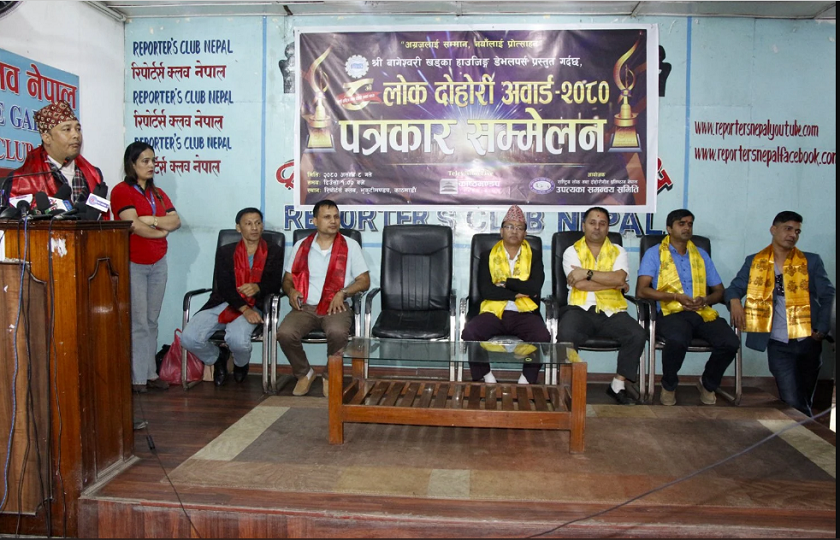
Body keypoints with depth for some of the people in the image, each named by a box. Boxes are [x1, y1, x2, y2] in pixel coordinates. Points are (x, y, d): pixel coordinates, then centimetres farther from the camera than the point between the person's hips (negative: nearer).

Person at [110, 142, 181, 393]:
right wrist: (162, 230, -2)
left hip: (158, 264, 6)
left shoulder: (158, 193, 17)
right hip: (133, 264, -6)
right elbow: (135, 226, -16)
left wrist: (150, 220, -11)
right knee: (138, 322, -7)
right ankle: (137, 377, 0)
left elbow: (175, 221, 3)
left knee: (152, 321, 8)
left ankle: (151, 373, 14)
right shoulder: (121, 191, -4)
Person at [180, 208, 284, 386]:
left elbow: (274, 284, 1)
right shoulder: (225, 252, 11)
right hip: (222, 304, 2)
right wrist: (244, 309, -18)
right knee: (188, 338, -22)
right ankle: (218, 358, 15)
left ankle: (241, 364, 8)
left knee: (237, 339, -34)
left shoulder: (274, 252, 10)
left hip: (253, 307, -2)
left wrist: (258, 287, -24)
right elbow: (224, 287, -2)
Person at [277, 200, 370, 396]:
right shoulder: (301, 246, 14)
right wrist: (291, 290, -7)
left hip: (335, 307, -2)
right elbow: (287, 278, 17)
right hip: (305, 307, 2)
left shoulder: (350, 245, 7)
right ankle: (304, 373, 2)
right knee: (285, 334, -27)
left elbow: (364, 281, 4)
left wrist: (342, 293, -13)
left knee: (338, 333, -35)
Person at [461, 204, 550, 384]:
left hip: (524, 313, 0)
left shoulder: (534, 256, 12)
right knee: (469, 333, -29)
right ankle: (485, 375, -5)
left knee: (543, 337, -31)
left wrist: (505, 282, -4)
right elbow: (485, 290, -4)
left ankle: (527, 379, -8)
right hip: (493, 311, 0)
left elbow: (535, 287, -6)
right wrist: (517, 293, -8)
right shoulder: (488, 256, 11)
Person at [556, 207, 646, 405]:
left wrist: (587, 273, -11)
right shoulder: (572, 251, 8)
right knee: (566, 335, -33)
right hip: (581, 309, -2)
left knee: (637, 335, -24)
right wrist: (614, 284, -3)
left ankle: (618, 385, -6)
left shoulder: (618, 252, 14)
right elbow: (580, 284, -8)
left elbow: (619, 278, -8)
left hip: (612, 311, 2)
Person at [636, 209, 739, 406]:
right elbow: (641, 290, -3)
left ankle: (708, 384, 7)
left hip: (702, 313, 4)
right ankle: (669, 386, -6)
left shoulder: (701, 254, 22)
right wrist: (674, 296, -14)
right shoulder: (654, 253, 8)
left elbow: (719, 290, 21)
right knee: (677, 340, -38)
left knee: (730, 343, -24)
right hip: (671, 312, -4)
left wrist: (706, 299, -2)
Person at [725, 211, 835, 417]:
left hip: (808, 340, 1)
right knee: (793, 402, -9)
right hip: (778, 343, -1)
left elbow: (828, 296, 2)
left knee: (804, 401, 14)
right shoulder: (754, 262, 7)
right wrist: (735, 300, -17)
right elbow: (734, 288, 7)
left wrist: (822, 329, -11)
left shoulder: (812, 261, 7)